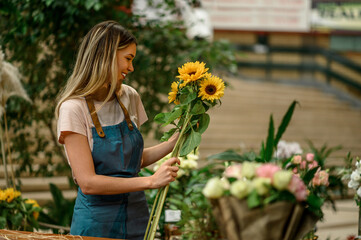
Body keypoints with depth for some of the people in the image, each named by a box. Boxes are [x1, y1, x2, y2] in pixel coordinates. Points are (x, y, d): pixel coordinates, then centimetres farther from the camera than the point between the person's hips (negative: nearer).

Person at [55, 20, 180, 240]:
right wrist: (151, 181, -21)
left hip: (137, 219, 6)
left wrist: (175, 141, 5)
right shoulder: (74, 108, -14)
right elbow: (88, 182, -20)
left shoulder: (129, 97, 5)